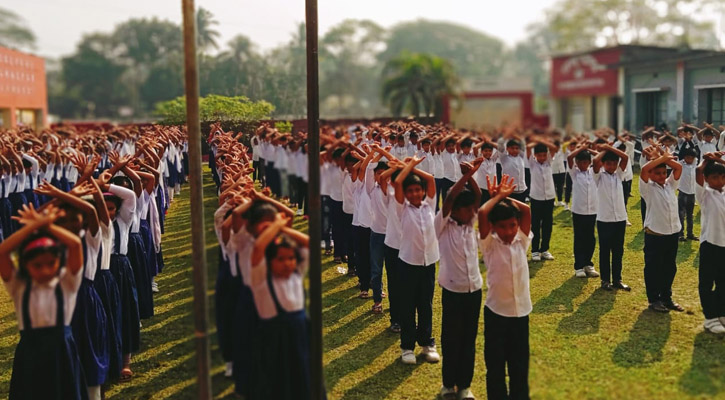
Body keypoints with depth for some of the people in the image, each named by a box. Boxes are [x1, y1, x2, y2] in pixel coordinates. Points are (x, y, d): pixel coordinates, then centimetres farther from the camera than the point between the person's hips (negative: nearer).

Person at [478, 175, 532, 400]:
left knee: (520, 364, 14)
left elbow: (527, 211, -8)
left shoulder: (522, 242, 1)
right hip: (496, 311, -3)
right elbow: (482, 214, -22)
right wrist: (498, 196, -8)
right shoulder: (489, 245, -9)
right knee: (495, 365, 8)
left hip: (521, 311, 3)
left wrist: (505, 197, -1)